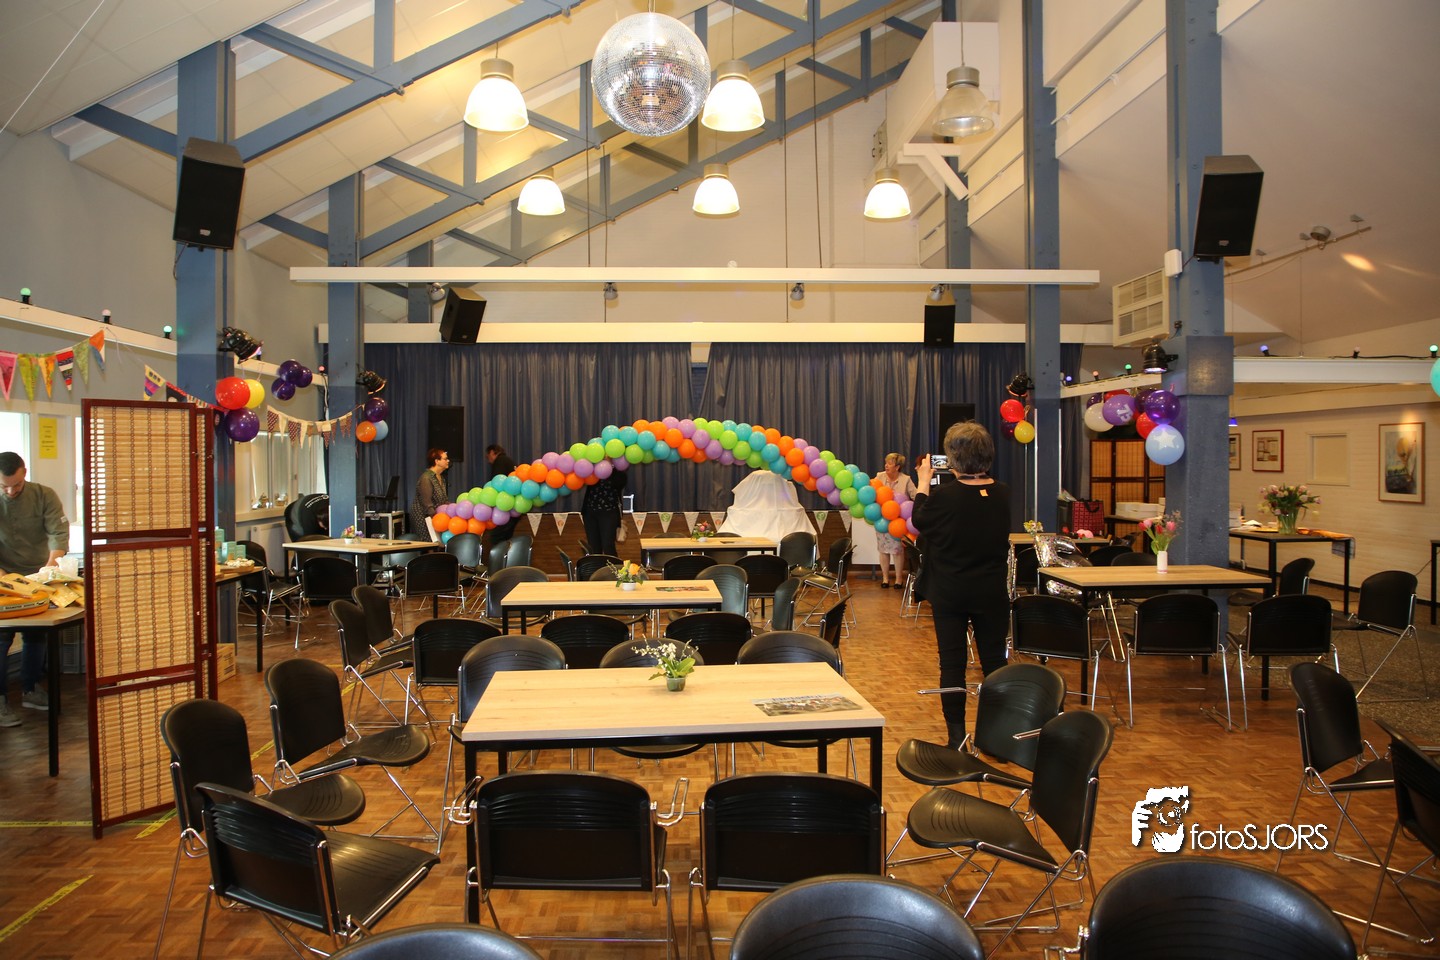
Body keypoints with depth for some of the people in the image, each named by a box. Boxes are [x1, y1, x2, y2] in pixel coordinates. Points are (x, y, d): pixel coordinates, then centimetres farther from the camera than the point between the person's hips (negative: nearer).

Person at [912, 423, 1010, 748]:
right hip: (991, 593, 3)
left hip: (950, 594, -3)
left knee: (952, 663, 6)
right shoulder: (1002, 495, -6)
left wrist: (923, 482, 12)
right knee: (994, 661, 13)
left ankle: (956, 736, 11)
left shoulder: (944, 496, -19)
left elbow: (920, 520, 0)